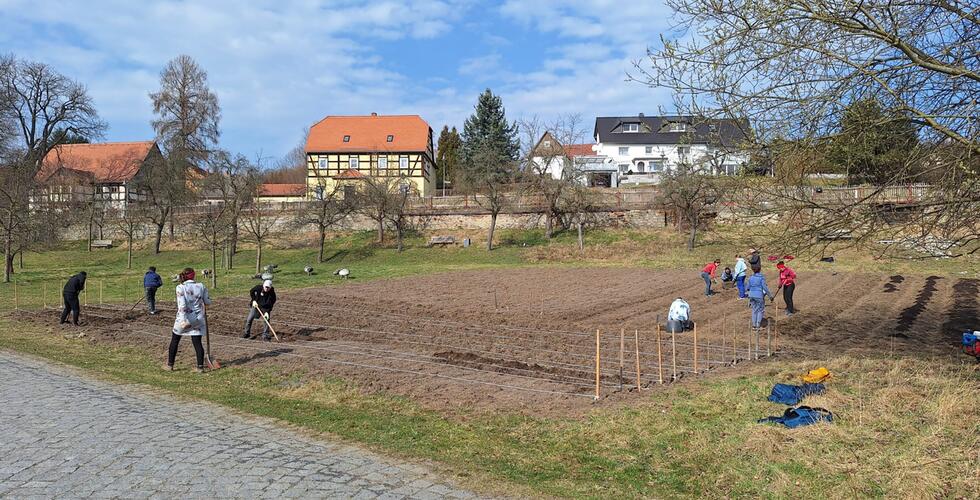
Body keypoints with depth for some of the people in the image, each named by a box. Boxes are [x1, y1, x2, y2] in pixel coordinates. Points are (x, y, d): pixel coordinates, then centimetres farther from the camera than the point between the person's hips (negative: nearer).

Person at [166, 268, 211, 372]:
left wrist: (184, 320, -23)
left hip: (184, 319, -2)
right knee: (197, 343, 7)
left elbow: (182, 305, -20)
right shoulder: (201, 286, -3)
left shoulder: (180, 287, -11)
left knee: (174, 341, 16)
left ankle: (170, 365, 23)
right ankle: (200, 367, 5)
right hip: (198, 319, 2)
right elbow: (208, 302, 4)